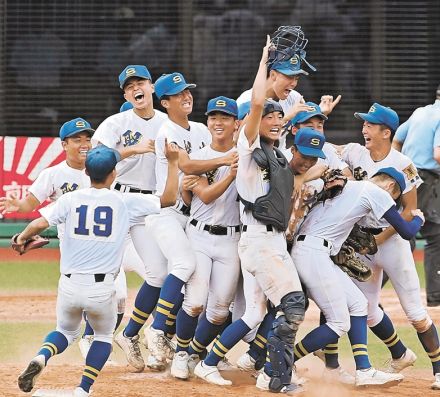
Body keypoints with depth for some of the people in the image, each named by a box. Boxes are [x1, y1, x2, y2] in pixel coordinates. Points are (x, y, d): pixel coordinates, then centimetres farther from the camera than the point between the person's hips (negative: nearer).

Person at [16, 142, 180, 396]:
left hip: (69, 286, 2)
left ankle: (41, 357, -5)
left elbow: (39, 224, -10)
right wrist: (173, 162, 15)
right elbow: (169, 198, 5)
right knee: (104, 336, 26)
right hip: (102, 288, -2)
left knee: (66, 332, 27)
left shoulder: (71, 199, 1)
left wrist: (23, 238, 10)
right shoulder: (125, 203, -2)